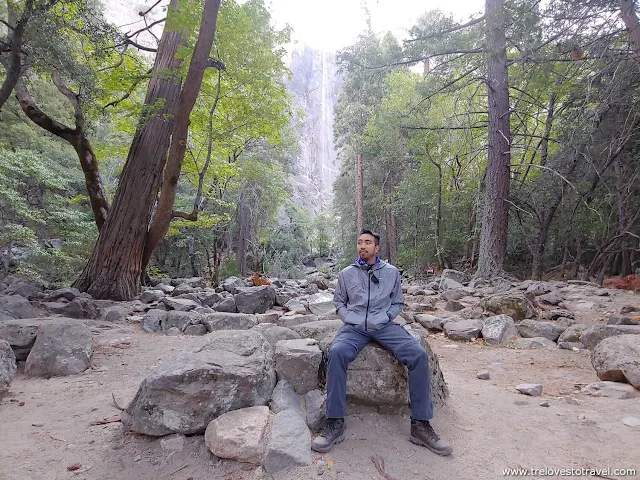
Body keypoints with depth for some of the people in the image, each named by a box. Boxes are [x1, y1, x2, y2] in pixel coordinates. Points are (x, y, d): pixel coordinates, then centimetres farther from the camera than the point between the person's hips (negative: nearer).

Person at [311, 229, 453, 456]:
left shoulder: (391, 272, 12)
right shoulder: (346, 273, 13)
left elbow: (398, 303, 17)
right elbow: (339, 303, 20)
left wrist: (383, 318, -1)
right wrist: (349, 319, 1)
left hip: (384, 326, 1)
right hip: (354, 326, 0)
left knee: (419, 354, -25)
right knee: (337, 353, -33)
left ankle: (420, 424, -14)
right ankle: (335, 422, -22)